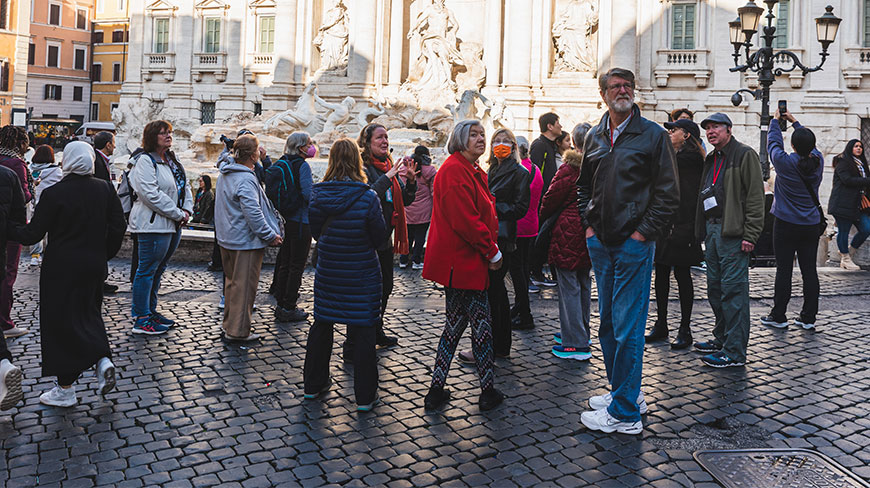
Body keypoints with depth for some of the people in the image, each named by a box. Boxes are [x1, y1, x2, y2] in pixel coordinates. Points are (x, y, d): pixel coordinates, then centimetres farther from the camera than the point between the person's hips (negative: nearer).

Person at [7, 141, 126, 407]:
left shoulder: (54, 193, -13)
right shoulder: (105, 189, 0)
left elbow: (32, 234, -10)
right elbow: (118, 227, 2)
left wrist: (10, 229, 8)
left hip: (62, 268, -4)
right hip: (94, 266, 4)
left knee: (60, 320, 5)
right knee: (89, 313, 21)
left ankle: (65, 389, 11)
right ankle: (103, 359, 0)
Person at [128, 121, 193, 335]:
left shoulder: (171, 161, 16)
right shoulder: (145, 161, -11)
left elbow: (185, 186, 20)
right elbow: (150, 193, -21)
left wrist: (187, 209, 1)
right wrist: (178, 214, -18)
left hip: (173, 225, 9)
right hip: (153, 225, -9)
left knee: (158, 269, 17)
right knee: (147, 270, -3)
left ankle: (149, 311, 29)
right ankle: (141, 319, 3)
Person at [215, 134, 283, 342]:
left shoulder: (225, 174, 10)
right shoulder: (246, 179, -21)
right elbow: (253, 212, -27)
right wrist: (270, 235, -20)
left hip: (227, 239, 10)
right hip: (246, 241, -10)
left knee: (232, 281, 20)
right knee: (244, 285, -1)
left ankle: (229, 324, 30)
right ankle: (237, 331, 5)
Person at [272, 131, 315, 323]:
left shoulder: (281, 164, 11)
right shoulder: (302, 165, -14)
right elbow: (308, 194, -20)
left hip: (286, 220, 8)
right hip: (300, 222, -8)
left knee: (284, 264, 14)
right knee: (297, 265, -1)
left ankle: (281, 304, 21)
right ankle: (289, 309, 4)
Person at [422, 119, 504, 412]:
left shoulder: (473, 172, 19)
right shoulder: (455, 171, -16)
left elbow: (484, 214, 21)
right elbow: (465, 220, -22)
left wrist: (490, 248, 6)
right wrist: (493, 253, -14)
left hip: (462, 262, 11)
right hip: (461, 262, -11)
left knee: (457, 322, 14)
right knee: (481, 323, -1)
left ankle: (436, 390, 21)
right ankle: (488, 391, 12)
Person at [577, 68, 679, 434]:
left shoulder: (653, 135, -3)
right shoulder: (595, 137, 12)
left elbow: (668, 194, -6)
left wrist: (643, 232, -12)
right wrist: (588, 224, 10)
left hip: (633, 243, -6)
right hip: (599, 242, 6)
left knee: (628, 327, -5)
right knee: (608, 322, 14)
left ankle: (625, 412, 3)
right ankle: (625, 391, 30)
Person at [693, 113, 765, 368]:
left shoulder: (745, 155, -5)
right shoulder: (711, 159, 20)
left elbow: (755, 197, -11)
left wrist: (750, 235, -17)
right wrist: (703, 231, 15)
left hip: (733, 233, -9)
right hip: (712, 231, 9)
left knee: (733, 289, -7)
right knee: (715, 288, 14)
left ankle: (735, 352, -3)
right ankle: (722, 339, 28)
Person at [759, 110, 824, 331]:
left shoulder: (784, 162, -14)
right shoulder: (818, 162, -2)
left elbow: (773, 142, 5)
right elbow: (810, 146, 19)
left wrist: (775, 120, 21)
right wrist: (794, 121, 28)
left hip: (786, 225, -4)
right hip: (811, 226, 4)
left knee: (784, 270, 0)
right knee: (809, 271, 6)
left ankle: (778, 316, 6)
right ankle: (809, 317, 12)